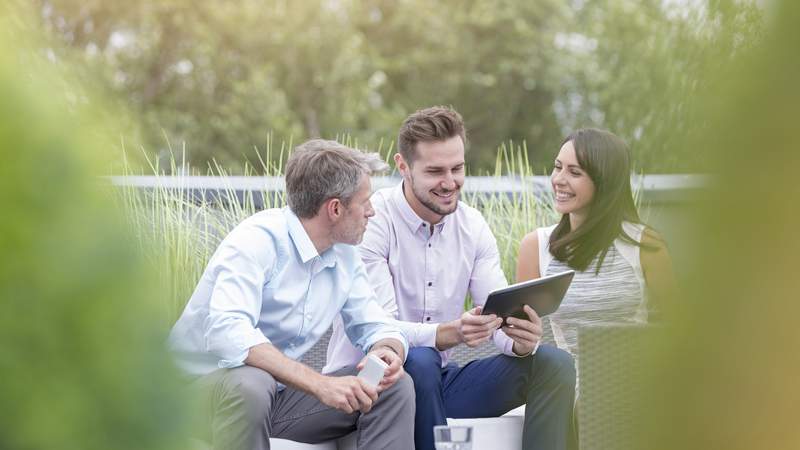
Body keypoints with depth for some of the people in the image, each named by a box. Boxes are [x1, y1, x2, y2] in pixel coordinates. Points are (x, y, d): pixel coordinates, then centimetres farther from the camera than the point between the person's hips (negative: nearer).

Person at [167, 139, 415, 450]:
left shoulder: (345, 255, 3)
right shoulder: (259, 238, -21)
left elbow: (374, 326, 11)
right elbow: (225, 331, -35)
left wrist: (388, 351, -16)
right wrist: (319, 384, -42)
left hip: (279, 392, 7)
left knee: (395, 387, -7)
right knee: (251, 384, -39)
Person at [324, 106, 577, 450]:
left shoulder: (472, 226, 4)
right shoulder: (370, 222, -15)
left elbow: (501, 316, -2)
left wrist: (521, 340, -27)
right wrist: (450, 333, -42)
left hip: (437, 383, 6)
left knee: (554, 364, -10)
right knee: (419, 361, -38)